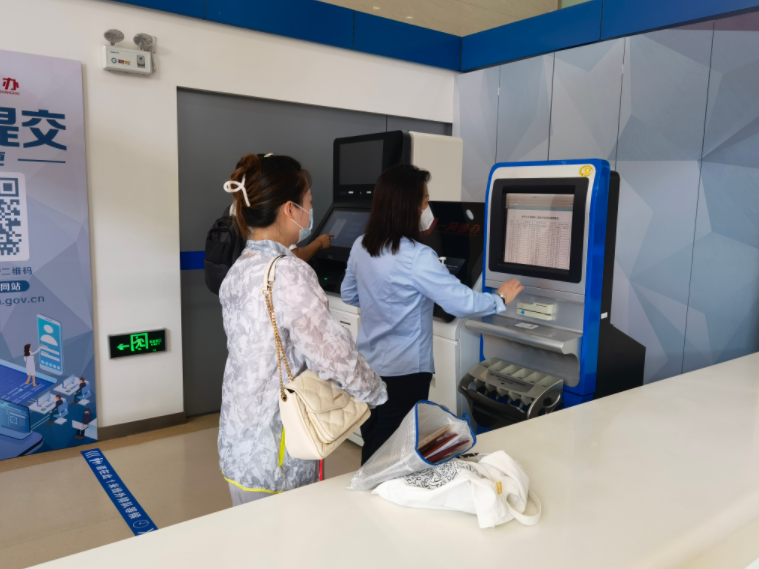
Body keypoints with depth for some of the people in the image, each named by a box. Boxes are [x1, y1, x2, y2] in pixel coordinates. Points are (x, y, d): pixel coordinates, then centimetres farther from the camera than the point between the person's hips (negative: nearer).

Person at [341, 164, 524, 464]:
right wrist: (500, 298, -3)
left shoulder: (361, 246, -1)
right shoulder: (417, 258, -24)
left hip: (367, 366, 7)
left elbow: (349, 296, 13)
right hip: (404, 372, -7)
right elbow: (462, 302, -20)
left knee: (372, 450, 22)